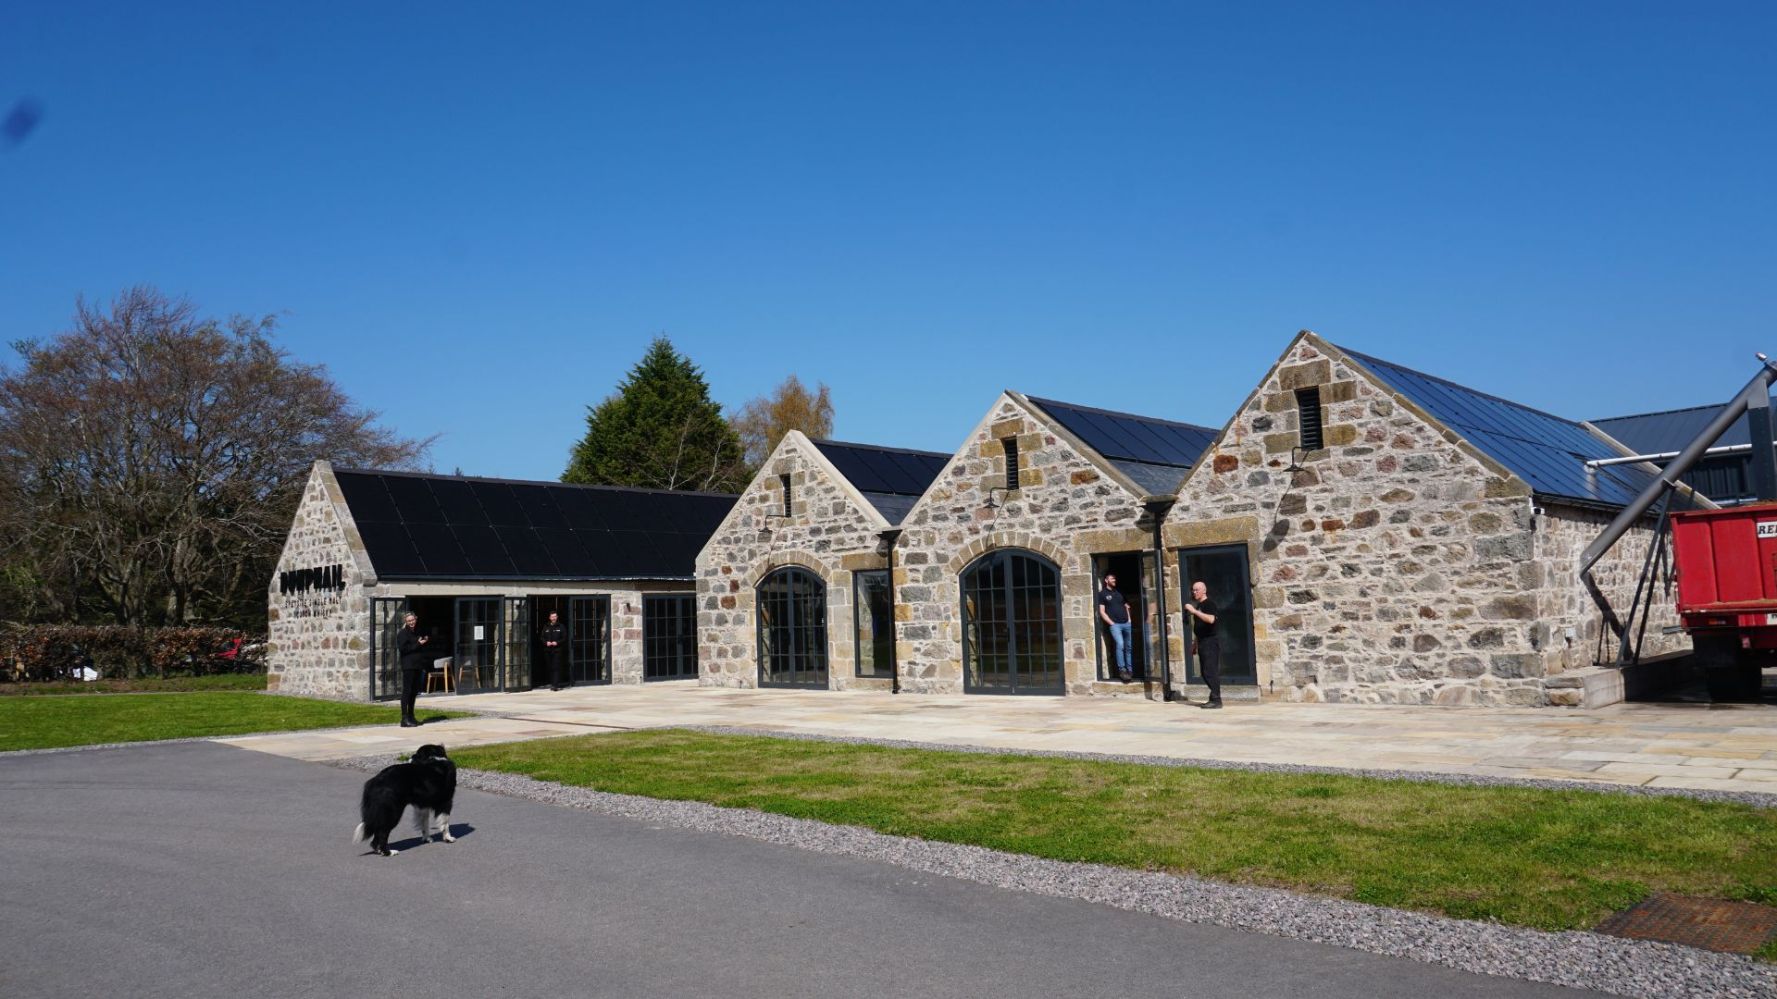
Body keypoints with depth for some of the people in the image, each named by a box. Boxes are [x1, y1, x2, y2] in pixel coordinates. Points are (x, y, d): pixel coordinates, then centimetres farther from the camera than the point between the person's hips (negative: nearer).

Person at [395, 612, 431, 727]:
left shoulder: (417, 632, 19)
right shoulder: (402, 633, -5)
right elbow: (402, 648, -17)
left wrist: (425, 641, 10)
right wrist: (418, 644, -17)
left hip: (418, 666, 8)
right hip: (408, 665, -8)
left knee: (414, 691, 12)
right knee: (407, 691, -9)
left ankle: (411, 717, 21)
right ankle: (404, 719, -10)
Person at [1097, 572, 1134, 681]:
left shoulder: (1120, 592, 18)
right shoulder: (1102, 594, 4)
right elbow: (1102, 612, -1)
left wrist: (1129, 619, 8)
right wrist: (1111, 623, -10)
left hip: (1126, 623, 5)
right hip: (1114, 624, -5)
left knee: (1129, 647, 4)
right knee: (1120, 645, -21)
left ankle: (1130, 670, 13)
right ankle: (1122, 670, -16)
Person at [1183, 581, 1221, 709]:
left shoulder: (1209, 603, -8)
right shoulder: (1198, 605, 19)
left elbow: (1210, 619, -26)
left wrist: (1194, 611, -26)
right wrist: (1195, 643, 22)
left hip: (1210, 641, -9)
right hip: (1202, 642, 9)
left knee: (1211, 671, -11)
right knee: (1204, 672, 10)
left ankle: (1216, 700, -10)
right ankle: (1214, 698, 17)